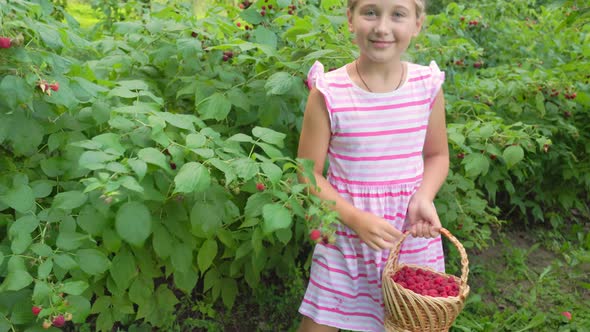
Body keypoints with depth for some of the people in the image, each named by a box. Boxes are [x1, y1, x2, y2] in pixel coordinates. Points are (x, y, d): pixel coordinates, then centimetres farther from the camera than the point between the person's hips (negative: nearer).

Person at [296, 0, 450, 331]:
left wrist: (423, 198, -11)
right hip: (347, 233, -2)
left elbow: (437, 155, 9)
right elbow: (308, 174, -8)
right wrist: (357, 218, -20)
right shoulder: (329, 92, -14)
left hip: (412, 235, 2)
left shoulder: (428, 86, -6)